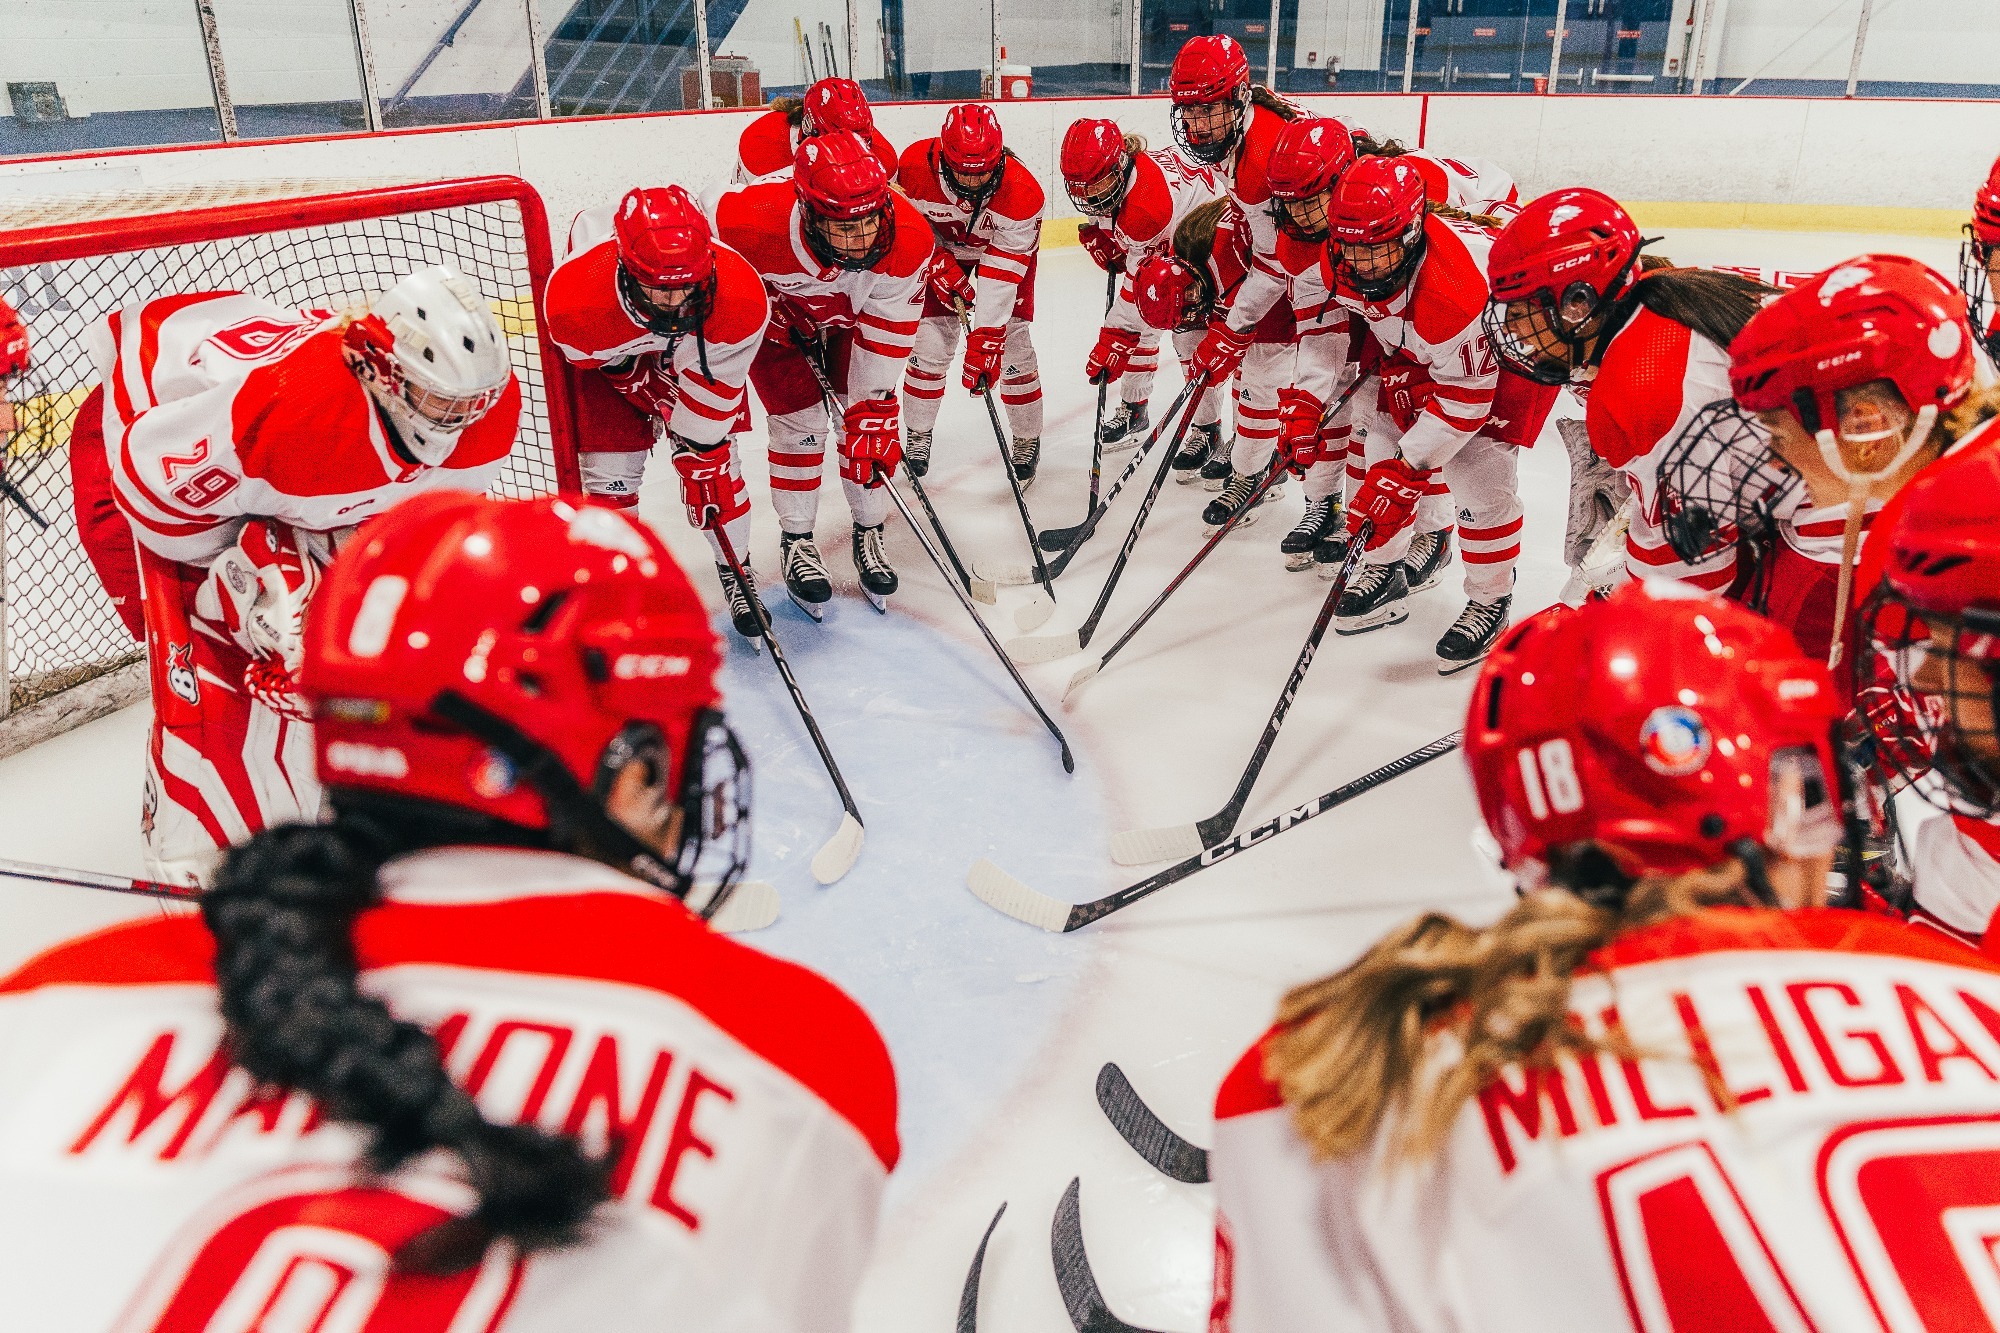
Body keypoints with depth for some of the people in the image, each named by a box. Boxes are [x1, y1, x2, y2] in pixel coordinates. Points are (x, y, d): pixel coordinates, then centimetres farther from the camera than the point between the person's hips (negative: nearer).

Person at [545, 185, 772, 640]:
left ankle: (736, 569, 22)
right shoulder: (572, 297, -42)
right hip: (603, 355, 0)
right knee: (609, 465, -5)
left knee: (712, 453, -2)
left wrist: (700, 456, -19)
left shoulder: (740, 299, -40)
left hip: (699, 353, 1)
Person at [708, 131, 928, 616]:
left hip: (853, 315, 2)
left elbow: (888, 332, -25)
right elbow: (707, 217, -16)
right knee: (800, 421, -5)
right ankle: (796, 543, 13)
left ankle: (869, 534, 18)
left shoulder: (908, 239, -36)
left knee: (871, 417, -1)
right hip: (777, 314, -2)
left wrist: (872, 410, -23)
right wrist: (764, 309, -15)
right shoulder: (754, 223, -41)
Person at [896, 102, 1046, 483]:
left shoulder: (1022, 192, -37)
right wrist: (940, 264, -22)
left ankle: (1028, 439, 10)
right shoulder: (915, 165, -32)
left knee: (1010, 341, -9)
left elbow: (1003, 274, -36)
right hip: (942, 247, 2)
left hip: (1007, 247, -1)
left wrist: (986, 339, -39)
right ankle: (917, 436, 14)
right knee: (931, 340, -5)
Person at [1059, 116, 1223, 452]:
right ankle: (1133, 408, 24)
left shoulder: (1147, 204, -42)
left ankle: (1207, 429, -4)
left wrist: (1115, 342, -33)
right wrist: (1099, 235, -10)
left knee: (1192, 336, -15)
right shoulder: (1104, 177, -18)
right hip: (1163, 240, 9)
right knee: (1139, 322, 8)